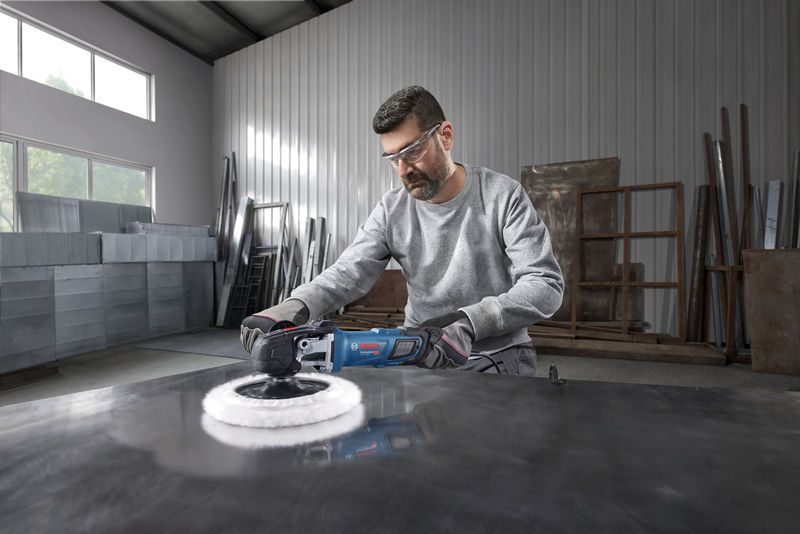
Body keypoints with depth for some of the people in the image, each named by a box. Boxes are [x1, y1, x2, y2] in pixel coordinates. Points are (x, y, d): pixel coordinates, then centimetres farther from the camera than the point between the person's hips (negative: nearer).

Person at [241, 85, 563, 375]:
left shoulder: (502, 196, -10)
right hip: (422, 353, 3)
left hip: (497, 355, -2)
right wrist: (290, 309, -30)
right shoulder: (391, 210, 0)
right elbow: (348, 273, -9)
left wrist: (470, 323, -32)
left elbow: (546, 284, -16)